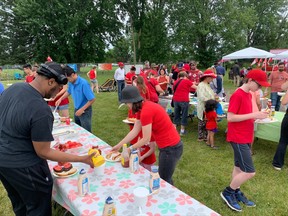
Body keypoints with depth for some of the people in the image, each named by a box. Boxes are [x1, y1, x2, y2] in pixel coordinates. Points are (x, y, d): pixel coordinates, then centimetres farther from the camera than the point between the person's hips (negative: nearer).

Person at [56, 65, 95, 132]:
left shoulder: (83, 83, -26)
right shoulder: (71, 82, -4)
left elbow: (92, 99, -24)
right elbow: (68, 91, 18)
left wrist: (81, 110, -21)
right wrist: (60, 99, 5)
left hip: (85, 111, -7)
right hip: (76, 110, 8)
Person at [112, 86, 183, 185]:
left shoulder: (146, 111, -25)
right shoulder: (143, 108, 5)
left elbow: (146, 139, -18)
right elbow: (134, 131, 7)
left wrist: (130, 149, -4)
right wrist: (118, 145, 10)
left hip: (171, 148, -9)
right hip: (168, 146, 9)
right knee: (164, 178, 24)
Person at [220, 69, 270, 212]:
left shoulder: (248, 95, 11)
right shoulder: (237, 95, -18)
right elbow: (230, 118, -22)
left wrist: (258, 115, 2)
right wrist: (253, 115, -21)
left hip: (245, 138, 9)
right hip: (238, 139, -9)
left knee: (239, 167, 18)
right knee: (249, 172, -5)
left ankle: (236, 193, 33)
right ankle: (227, 193, 13)